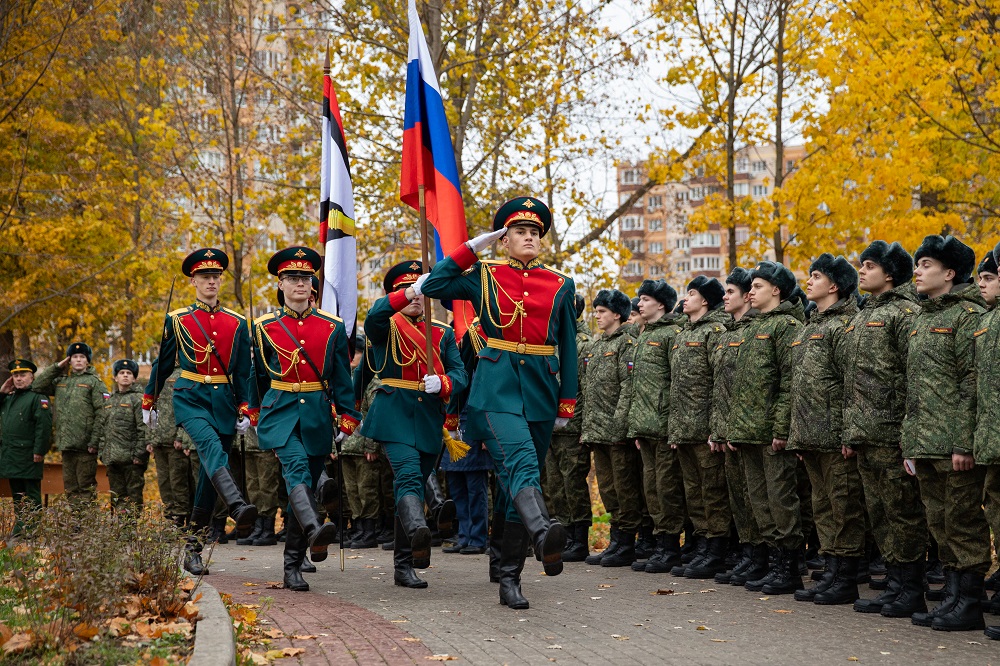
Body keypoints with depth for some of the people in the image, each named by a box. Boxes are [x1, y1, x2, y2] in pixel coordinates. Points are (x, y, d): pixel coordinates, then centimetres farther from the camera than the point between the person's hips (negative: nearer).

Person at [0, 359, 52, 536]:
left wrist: (39, 451, -22)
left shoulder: (38, 397, -8)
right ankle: (19, 527, 20)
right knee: (17, 495, 13)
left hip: (28, 458, -8)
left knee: (32, 495, -3)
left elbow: (44, 425, -16)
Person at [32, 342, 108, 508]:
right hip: (66, 444, 6)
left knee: (86, 487, -3)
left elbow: (102, 413, -8)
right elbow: (37, 386, 13)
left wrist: (94, 441, -16)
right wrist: (57, 367, 9)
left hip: (85, 444, -5)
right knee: (70, 488, 9)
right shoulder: (60, 381, 18)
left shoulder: (94, 382, 0)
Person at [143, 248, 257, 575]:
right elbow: (162, 363, 13)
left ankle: (193, 547, 13)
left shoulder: (237, 323, 9)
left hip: (224, 401, 3)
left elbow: (244, 373, 11)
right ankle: (238, 506, -55)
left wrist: (245, 411, 5)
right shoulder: (177, 320, 4)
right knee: (211, 446, -32)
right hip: (190, 398, -3)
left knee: (210, 472, 4)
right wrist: (148, 403, 18)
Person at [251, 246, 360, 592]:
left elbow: (342, 378, 8)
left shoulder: (332, 327, 6)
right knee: (296, 465, -29)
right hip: (280, 412, -2)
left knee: (305, 485, 6)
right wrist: (256, 415, 22)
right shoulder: (264, 326, 5)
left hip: (317, 417, 2)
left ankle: (293, 566, 14)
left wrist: (347, 420, 2)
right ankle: (314, 529, -52)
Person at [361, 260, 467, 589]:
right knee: (408, 476, -26)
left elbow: (460, 373, 4)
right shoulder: (385, 328, 4)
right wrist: (407, 294, -35)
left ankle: (404, 565, 14)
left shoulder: (442, 333, 14)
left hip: (430, 421, 4)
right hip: (395, 416, -4)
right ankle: (418, 532, -51)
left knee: (413, 486, 9)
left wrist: (442, 384, -19)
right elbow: (373, 318, -21)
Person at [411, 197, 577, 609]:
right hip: (497, 388, -3)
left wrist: (566, 404, 8)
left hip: (541, 391, 3)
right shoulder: (484, 277, 8)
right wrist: (473, 247, 1)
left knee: (518, 480, 5)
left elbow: (568, 348, 13)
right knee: (520, 462, -27)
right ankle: (543, 532, -53)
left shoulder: (561, 287, 12)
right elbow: (432, 286, -2)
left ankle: (509, 579, 9)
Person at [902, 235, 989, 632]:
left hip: (954, 446, -9)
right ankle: (953, 597, 20)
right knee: (940, 524, 12)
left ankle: (970, 603, 4)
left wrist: (964, 443, -20)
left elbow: (973, 383, -15)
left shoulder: (969, 315, -8)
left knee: (963, 521, -3)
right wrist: (910, 441, 16)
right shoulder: (922, 319, 19)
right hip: (924, 445, 9)